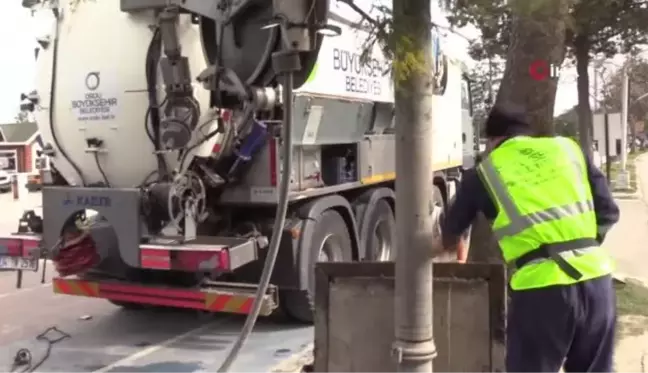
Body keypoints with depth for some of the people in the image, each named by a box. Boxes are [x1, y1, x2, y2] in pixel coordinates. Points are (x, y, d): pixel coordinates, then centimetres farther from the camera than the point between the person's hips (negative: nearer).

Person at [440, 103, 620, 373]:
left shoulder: (485, 171, 10)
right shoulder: (567, 148, 15)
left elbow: (451, 230, 25)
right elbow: (608, 212, 13)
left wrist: (457, 248, 47)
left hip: (541, 286, -3)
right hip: (596, 278, 4)